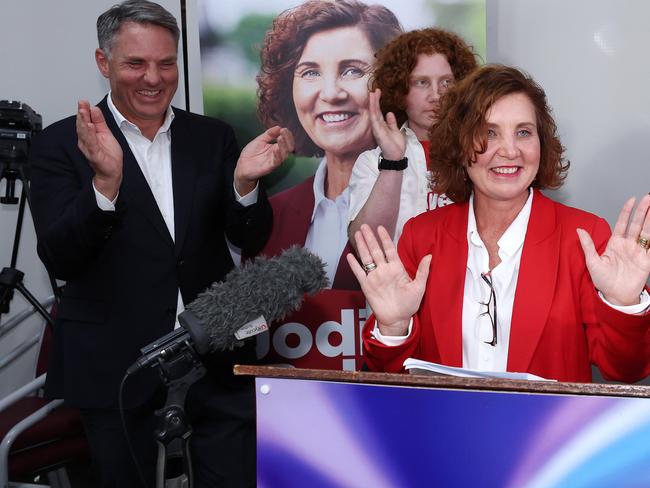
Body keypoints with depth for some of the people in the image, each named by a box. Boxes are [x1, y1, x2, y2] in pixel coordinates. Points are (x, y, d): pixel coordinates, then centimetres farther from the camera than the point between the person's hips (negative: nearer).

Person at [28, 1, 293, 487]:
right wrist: (106, 179, -28)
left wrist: (245, 181, -20)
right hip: (114, 364, -2)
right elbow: (60, 260, -13)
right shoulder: (62, 144, -4)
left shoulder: (213, 137, 6)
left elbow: (251, 239, 0)